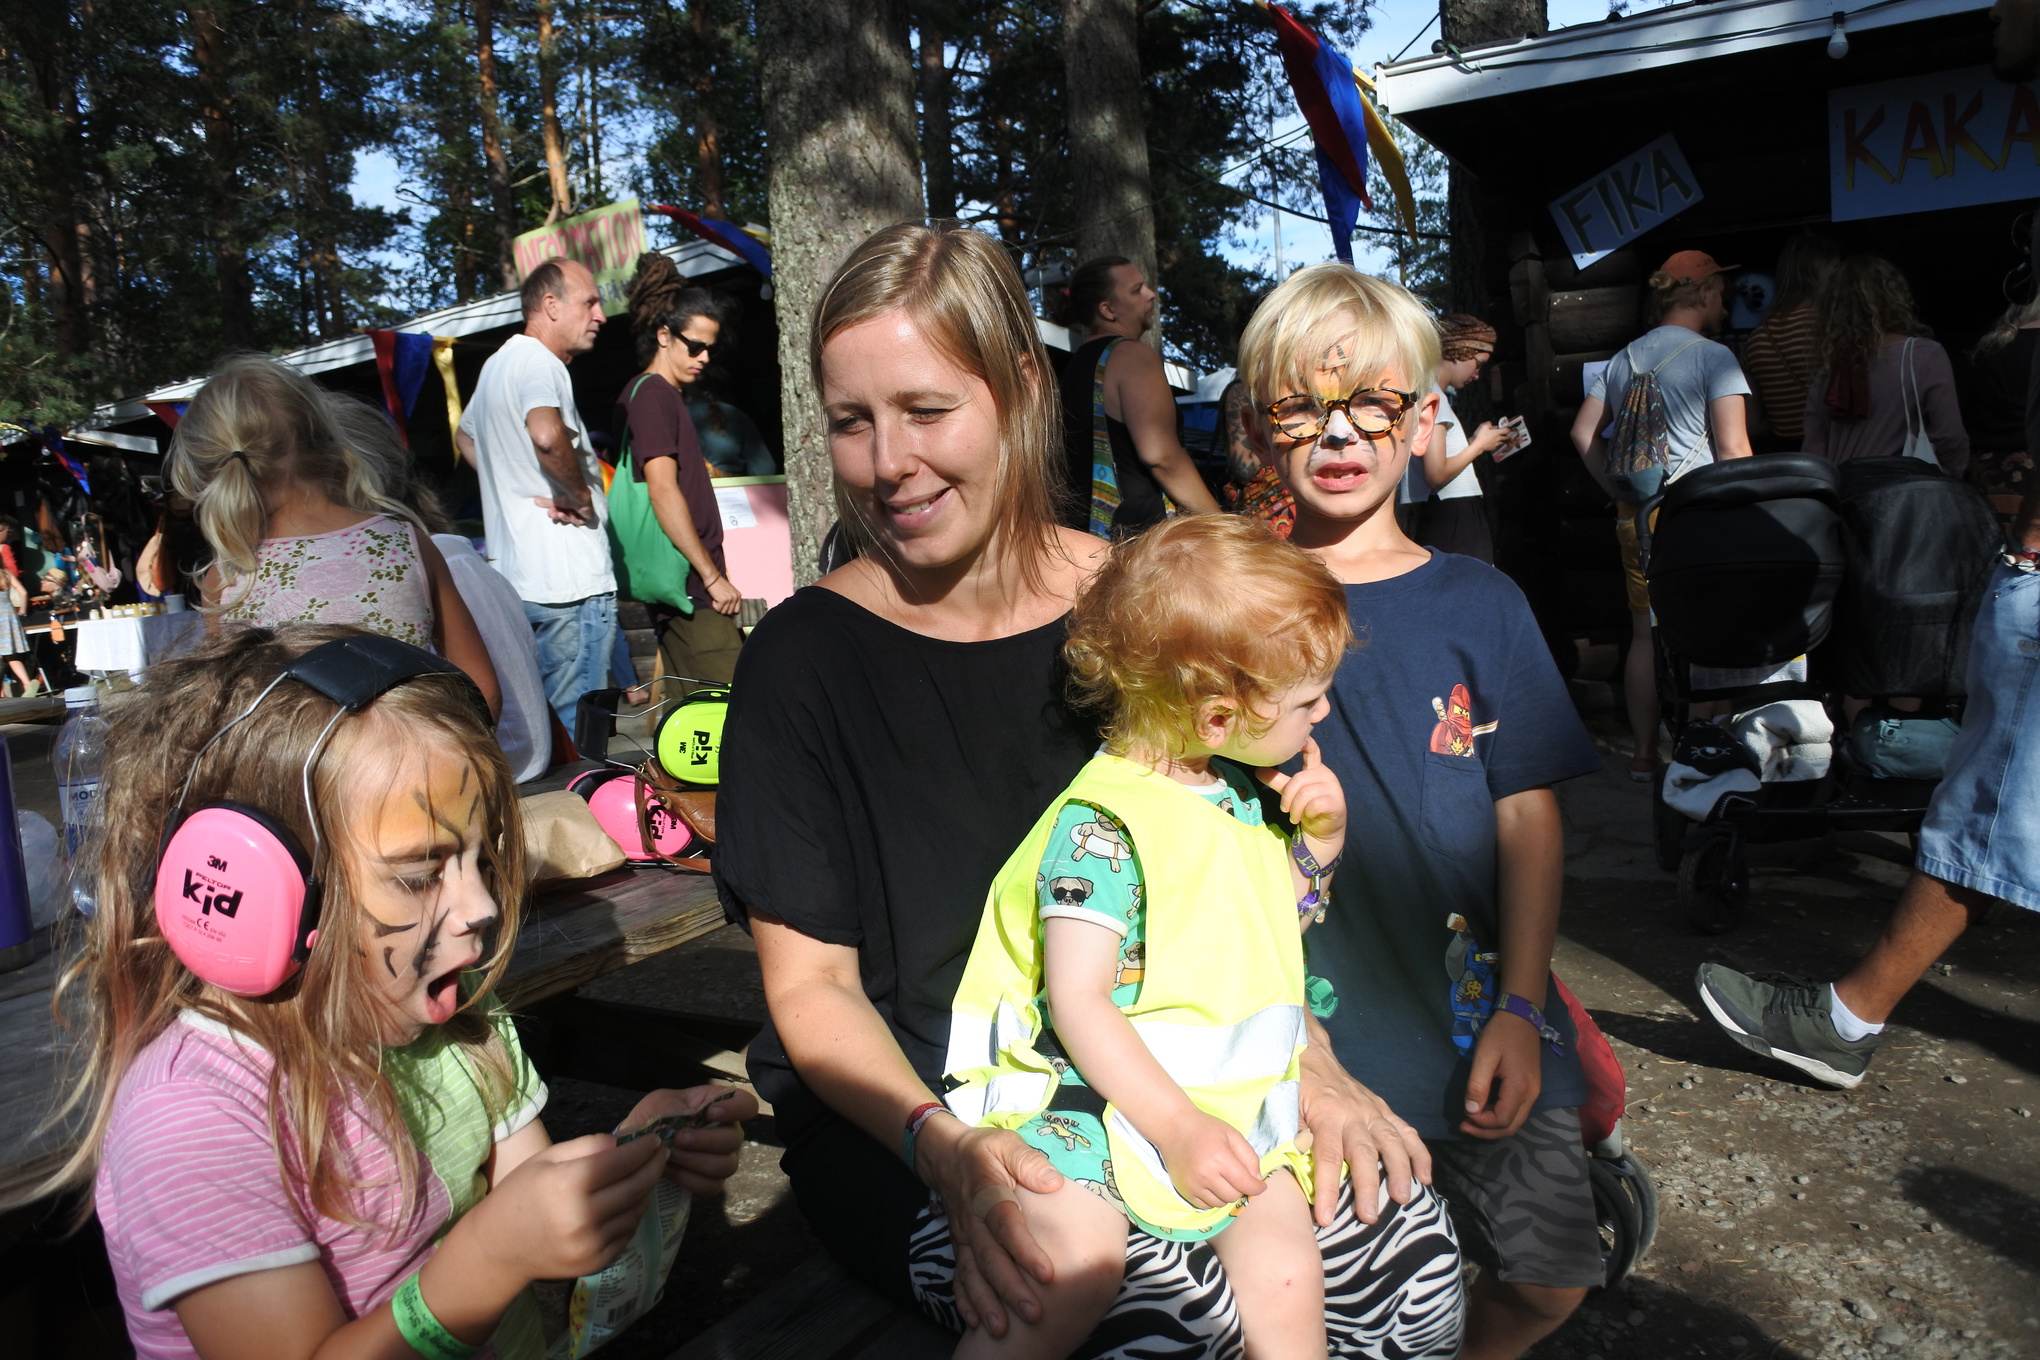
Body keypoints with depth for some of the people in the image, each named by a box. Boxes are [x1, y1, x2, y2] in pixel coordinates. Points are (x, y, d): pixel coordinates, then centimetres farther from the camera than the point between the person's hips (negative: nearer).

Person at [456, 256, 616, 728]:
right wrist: (581, 495, -18)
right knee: (577, 729, -4)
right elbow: (547, 434, -35)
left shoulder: (497, 364, 18)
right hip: (569, 582, -10)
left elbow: (466, 437, 35)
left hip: (513, 577, 10)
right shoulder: (538, 362, -13)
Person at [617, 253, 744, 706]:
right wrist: (713, 576, -17)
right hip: (688, 585, -10)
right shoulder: (651, 393, -9)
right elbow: (664, 493, -17)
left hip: (681, 586, 10)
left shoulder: (665, 395, 20)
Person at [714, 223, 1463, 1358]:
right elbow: (811, 984, -8)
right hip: (898, 1115, -3)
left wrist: (1304, 1054, -11)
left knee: (1393, 1223, -21)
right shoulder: (803, 657, -9)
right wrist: (941, 1145, -25)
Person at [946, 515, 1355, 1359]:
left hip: (1234, 1104, 7)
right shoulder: (1102, 824, -17)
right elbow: (1076, 1002, -19)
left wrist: (1321, 839, 7)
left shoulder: (1243, 791, 9)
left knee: (1287, 1285, -13)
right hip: (1091, 1096, -6)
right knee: (1081, 1262, -30)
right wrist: (1177, 1126, -24)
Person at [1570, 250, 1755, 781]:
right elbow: (1733, 448, -11)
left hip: (1635, 517, 6)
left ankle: (1644, 755, 15)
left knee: (1645, 636, 10)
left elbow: (1582, 431, 14)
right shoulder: (1711, 356, -6)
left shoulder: (1622, 360, 13)